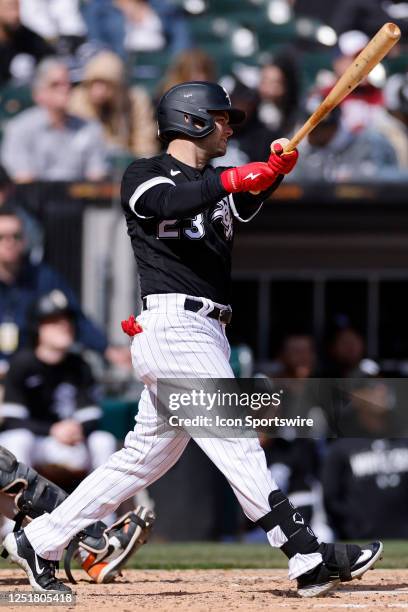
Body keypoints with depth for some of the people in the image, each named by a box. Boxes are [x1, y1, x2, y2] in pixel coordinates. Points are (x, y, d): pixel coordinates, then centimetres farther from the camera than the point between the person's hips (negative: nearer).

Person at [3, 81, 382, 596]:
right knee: (236, 444, -12)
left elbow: (247, 202, 3)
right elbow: (167, 203, -22)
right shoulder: (144, 175, 1)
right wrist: (229, 180, -32)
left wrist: (274, 171, -15)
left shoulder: (216, 185, 24)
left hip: (205, 334, 9)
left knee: (147, 456, 11)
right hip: (174, 326, -9)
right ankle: (308, 560, -16)